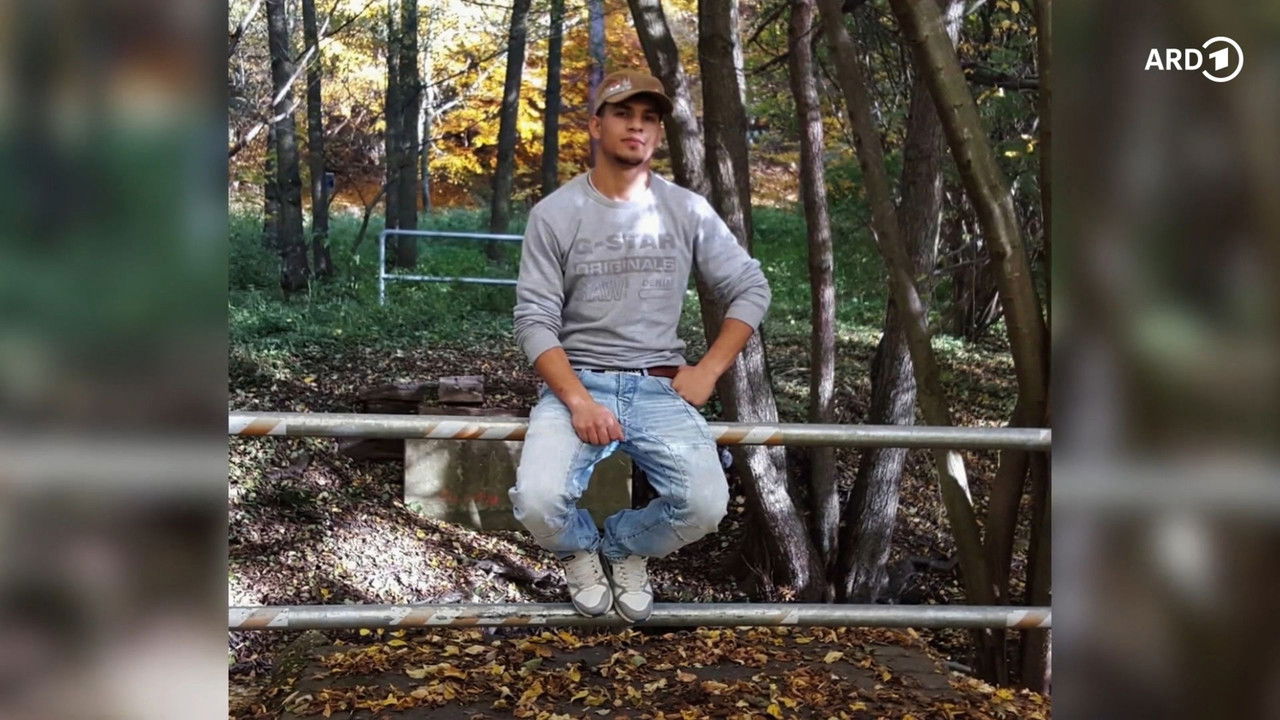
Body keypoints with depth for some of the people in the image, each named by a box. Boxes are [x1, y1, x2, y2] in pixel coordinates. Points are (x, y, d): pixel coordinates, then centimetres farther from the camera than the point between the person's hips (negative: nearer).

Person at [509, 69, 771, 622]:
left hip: (660, 389, 2)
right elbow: (535, 321, -4)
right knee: (539, 503, -28)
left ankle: (625, 546, 12)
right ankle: (580, 549, 12)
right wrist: (578, 400, -18)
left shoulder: (688, 212, 6)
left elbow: (751, 290, 11)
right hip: (576, 384, -1)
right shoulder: (554, 214, 0)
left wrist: (707, 371, -1)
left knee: (704, 505, -24)